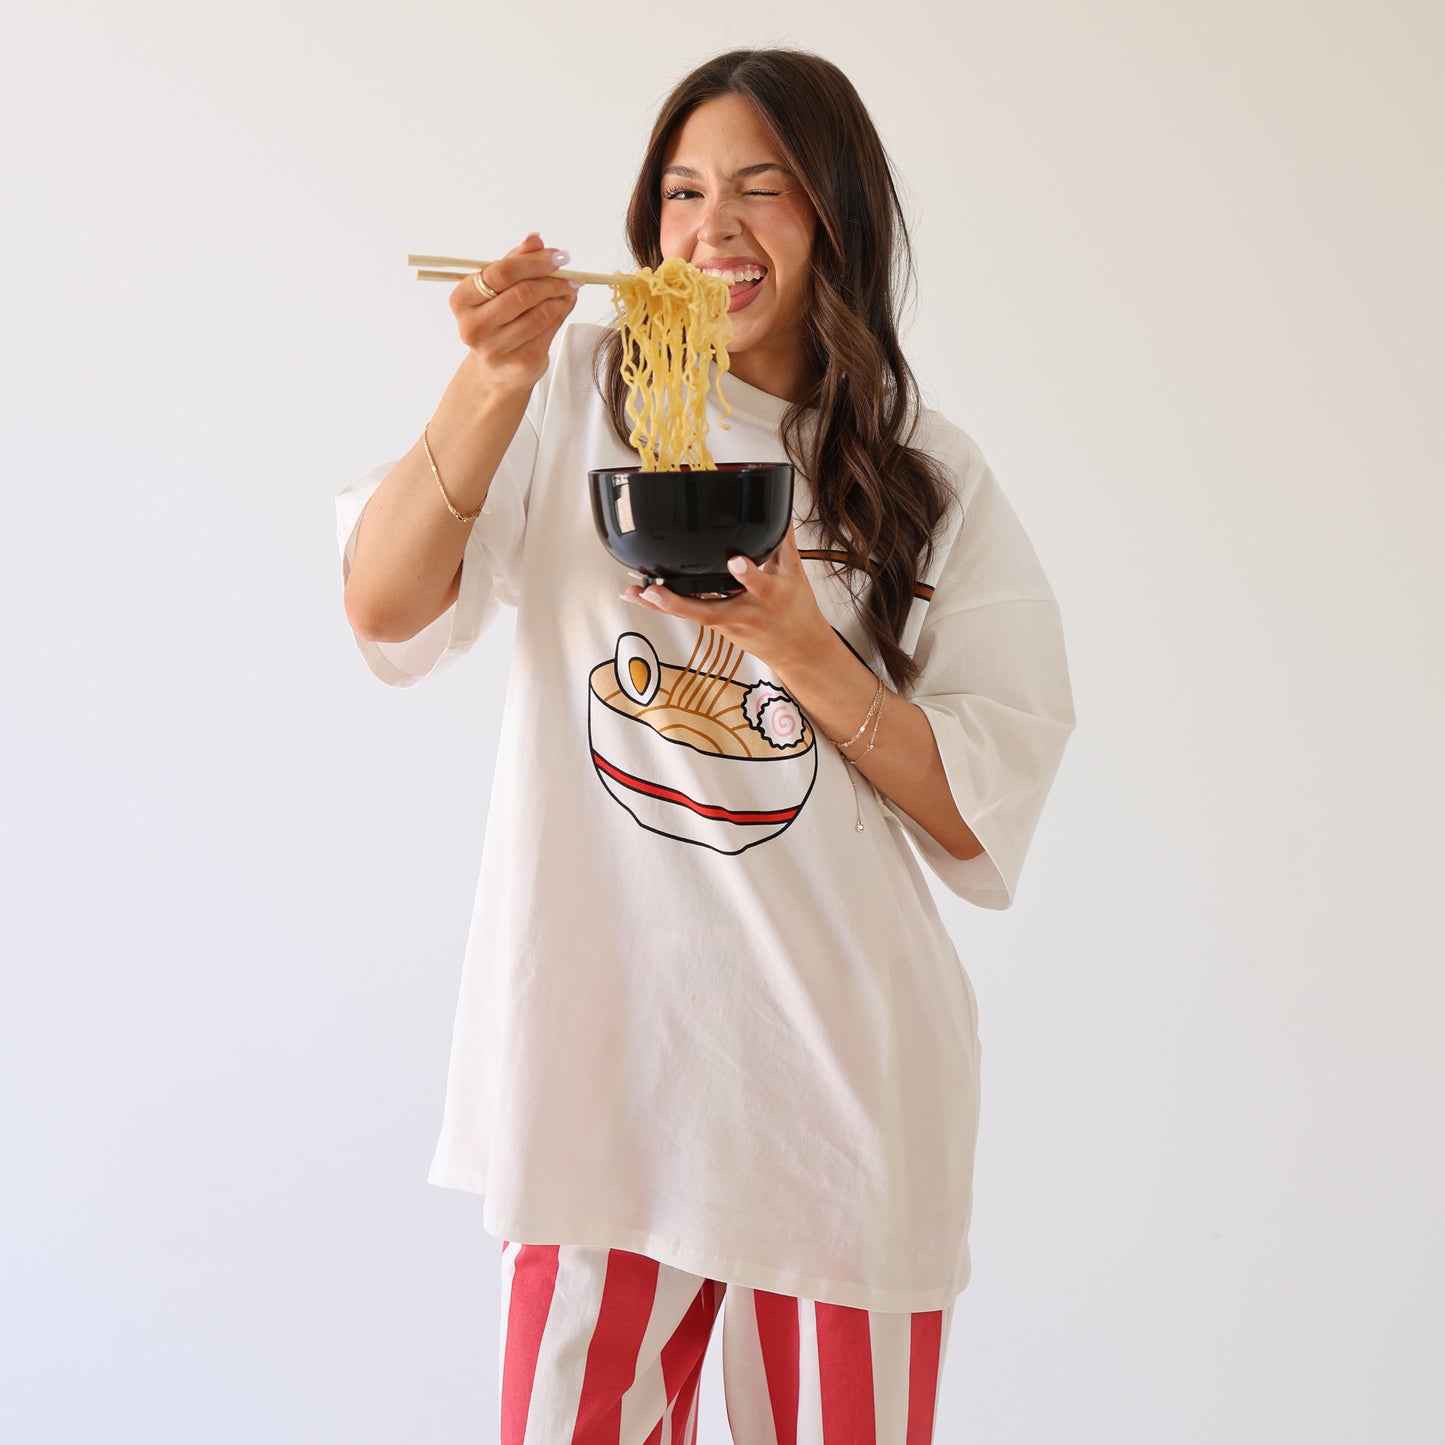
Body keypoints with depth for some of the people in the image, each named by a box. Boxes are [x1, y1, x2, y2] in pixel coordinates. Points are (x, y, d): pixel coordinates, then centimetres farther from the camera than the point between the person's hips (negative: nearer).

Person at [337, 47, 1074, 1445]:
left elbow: (981, 819, 1)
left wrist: (800, 648, -14)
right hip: (602, 1043, 0)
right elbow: (383, 607, -5)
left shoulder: (934, 484, 4)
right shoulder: (582, 390, 4)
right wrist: (491, 387, -18)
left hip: (839, 1067, 1)